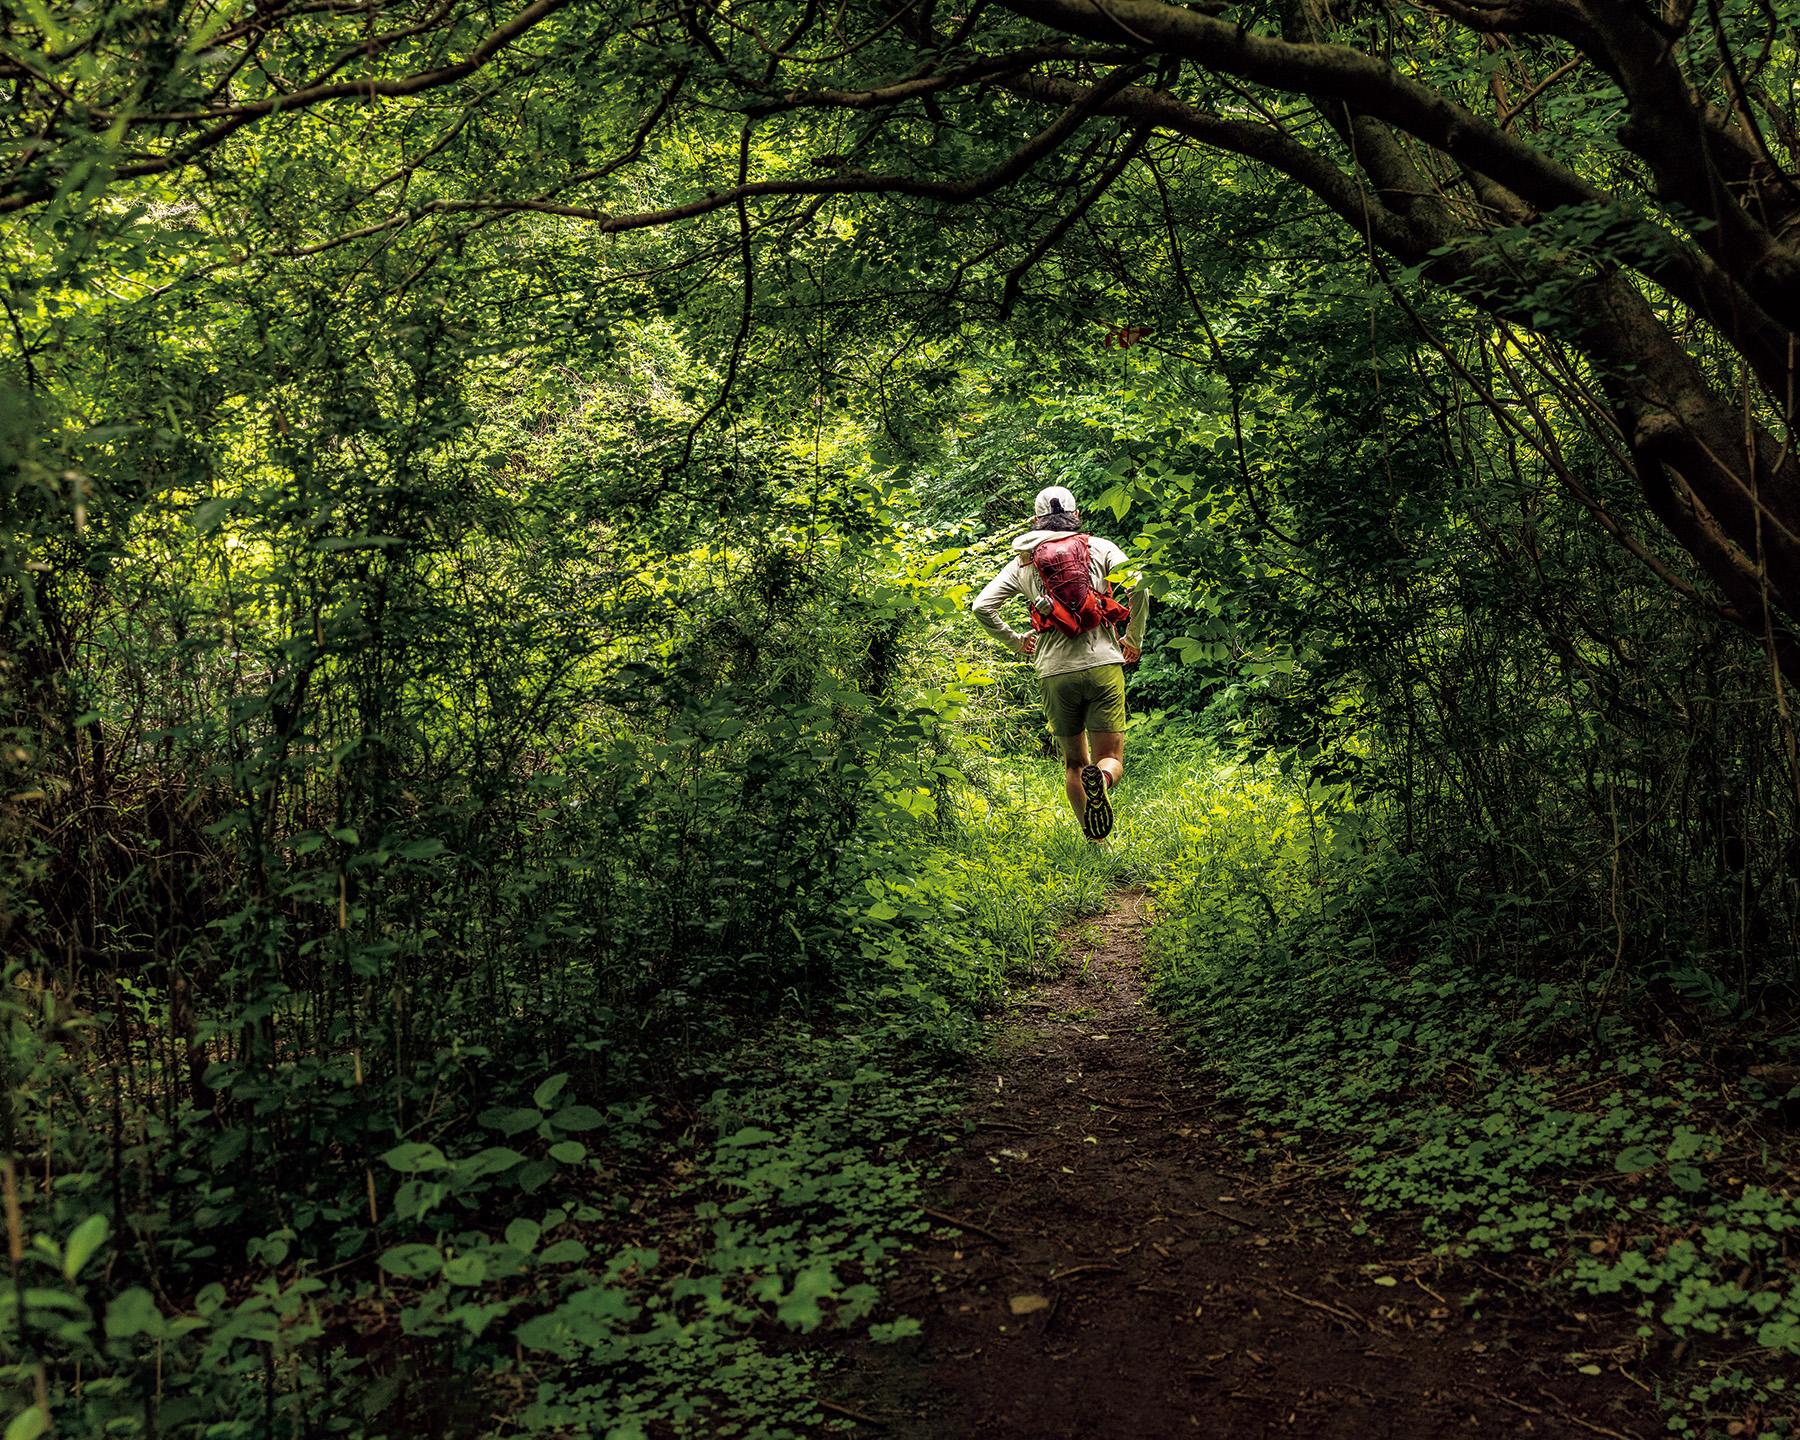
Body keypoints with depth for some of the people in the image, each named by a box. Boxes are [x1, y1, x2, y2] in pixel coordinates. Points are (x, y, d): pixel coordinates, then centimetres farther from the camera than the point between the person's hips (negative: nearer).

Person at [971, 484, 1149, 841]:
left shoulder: (1022, 560, 12)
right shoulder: (1099, 548, 8)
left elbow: (982, 606, 5)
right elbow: (1138, 586, -5)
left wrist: (1014, 640, 21)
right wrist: (1134, 639, 8)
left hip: (1055, 672, 1)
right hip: (1103, 664, -1)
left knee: (1073, 762, 16)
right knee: (1111, 758, 4)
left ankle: (1094, 841, 8)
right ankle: (1100, 779, -32)